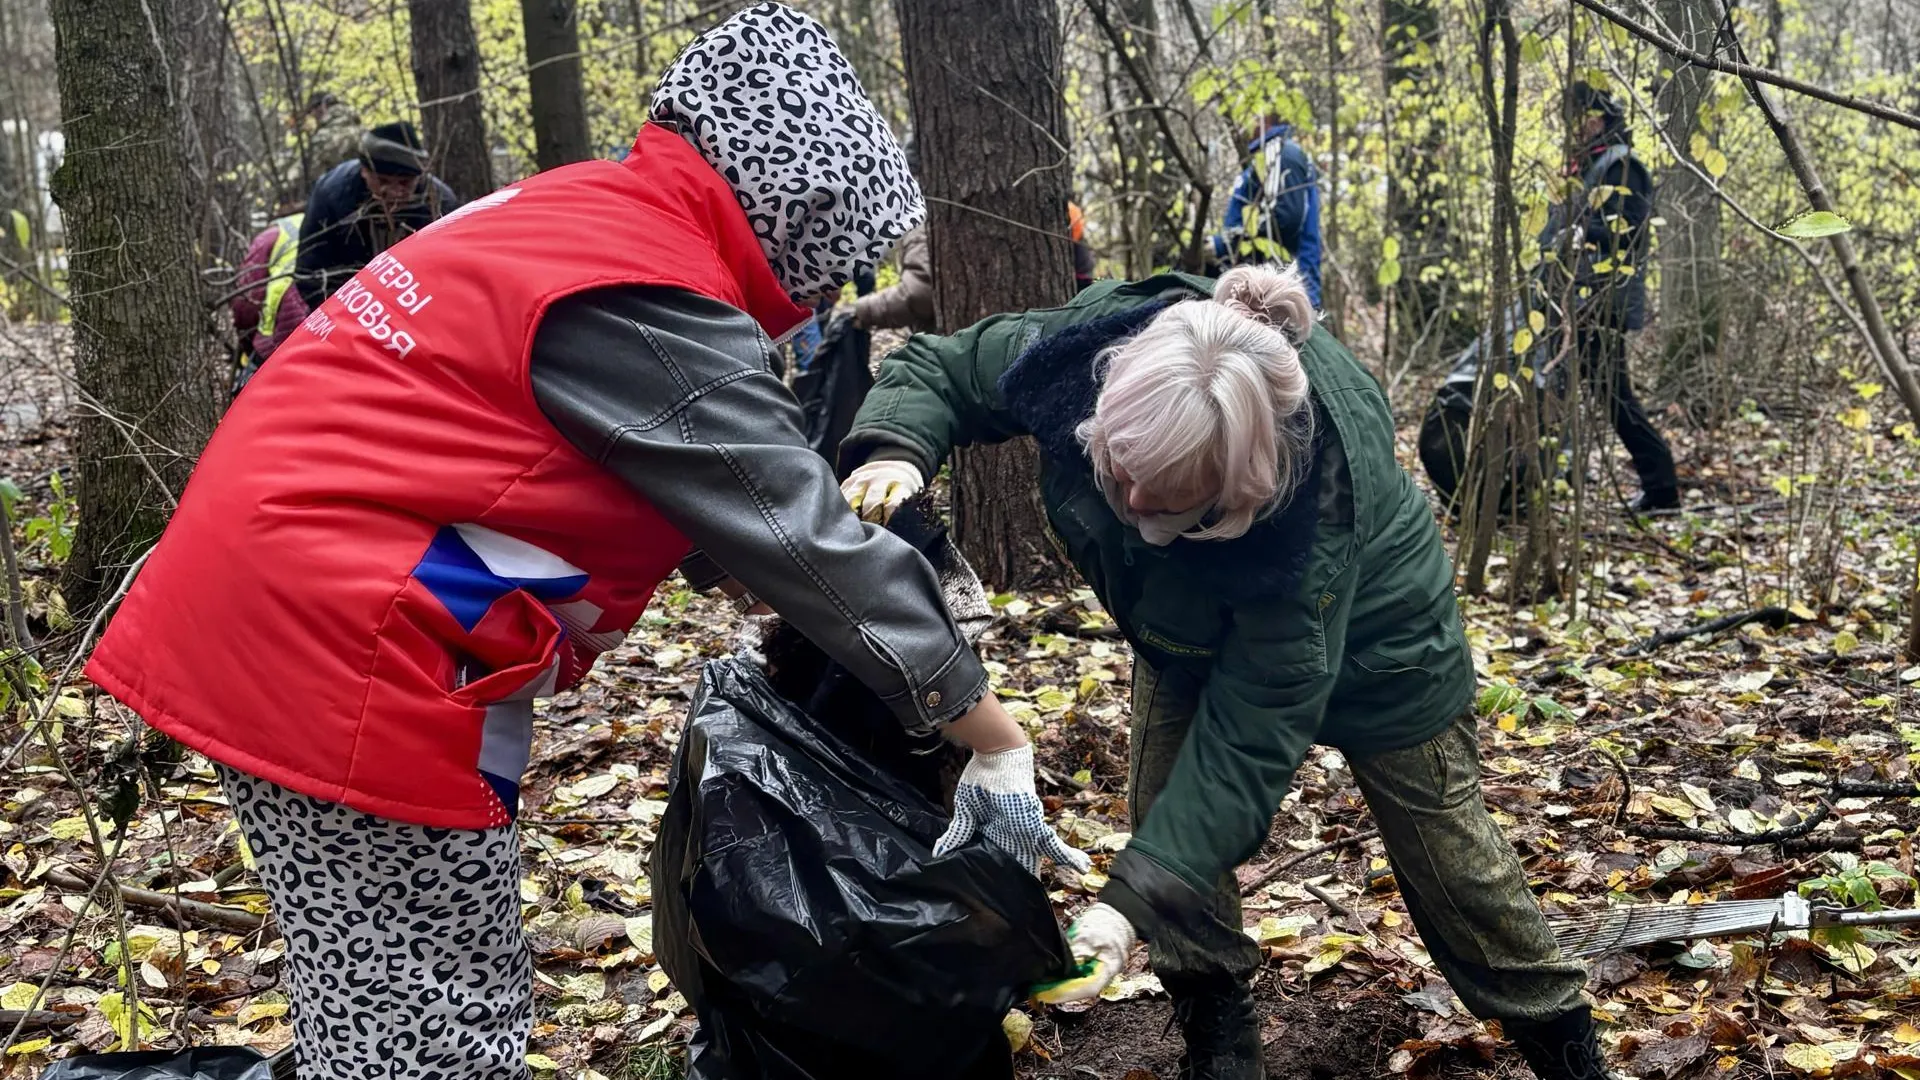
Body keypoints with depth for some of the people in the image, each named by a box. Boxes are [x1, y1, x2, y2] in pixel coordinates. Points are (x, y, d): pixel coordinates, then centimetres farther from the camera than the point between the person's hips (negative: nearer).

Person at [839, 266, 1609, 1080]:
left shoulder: (1316, 506, -47)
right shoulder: (1079, 350, -38)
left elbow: (1251, 732, -41)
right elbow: (938, 368, -18)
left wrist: (1133, 900, -47)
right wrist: (895, 450, -41)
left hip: (1365, 637, -4)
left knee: (1443, 852, 9)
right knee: (1166, 813, -5)